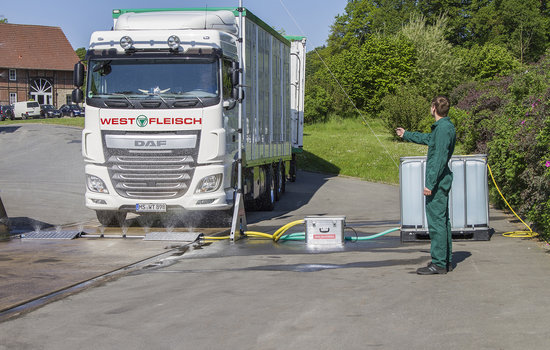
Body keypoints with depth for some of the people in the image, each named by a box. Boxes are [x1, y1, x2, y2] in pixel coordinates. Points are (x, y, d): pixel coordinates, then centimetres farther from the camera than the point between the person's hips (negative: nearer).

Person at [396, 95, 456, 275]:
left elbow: (440, 159, -23)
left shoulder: (443, 128, -18)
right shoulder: (445, 126, 13)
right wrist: (406, 135, 47)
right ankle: (446, 260, 21)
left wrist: (430, 184, -22)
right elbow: (428, 139, 33)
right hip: (442, 180, 10)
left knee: (436, 222, -7)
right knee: (443, 221, 14)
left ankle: (439, 264, -4)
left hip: (437, 181, -10)